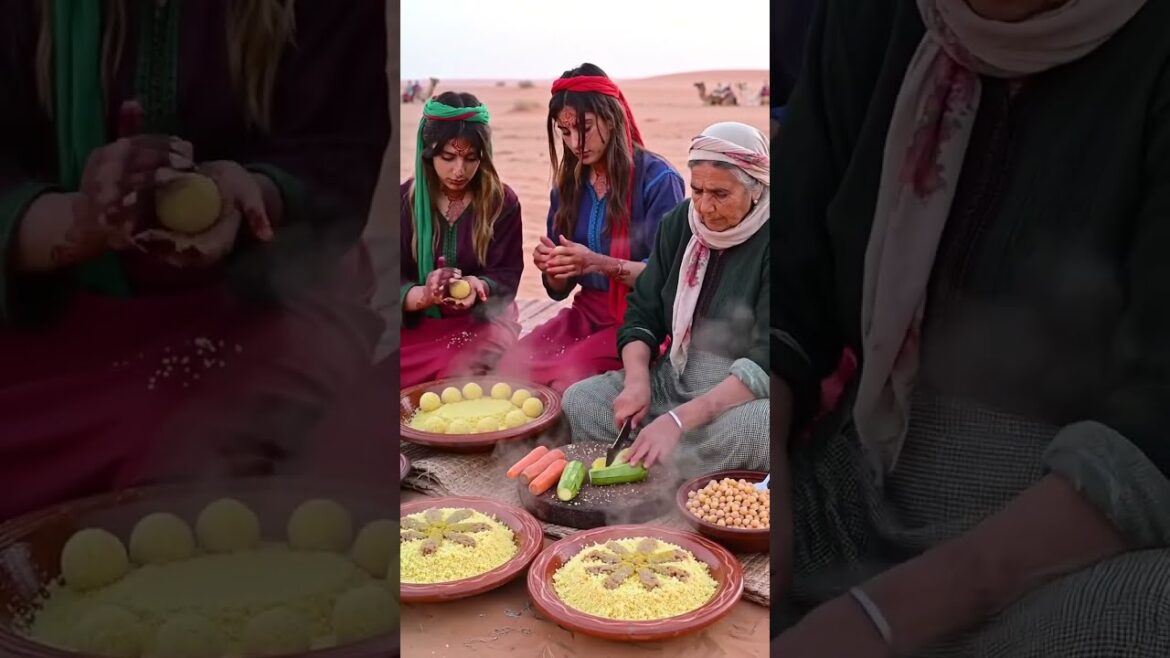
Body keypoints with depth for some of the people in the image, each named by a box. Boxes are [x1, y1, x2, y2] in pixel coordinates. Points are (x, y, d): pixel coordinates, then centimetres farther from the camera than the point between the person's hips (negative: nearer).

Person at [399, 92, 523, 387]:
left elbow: (507, 276, -4)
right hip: (415, 325, 1)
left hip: (482, 322, 0)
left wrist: (478, 287, -28)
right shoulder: (405, 201, 1)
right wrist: (424, 295, -28)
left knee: (462, 374, -30)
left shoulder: (502, 201, -2)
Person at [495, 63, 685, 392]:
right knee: (511, 369, -19)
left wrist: (600, 264, -28)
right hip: (586, 313, 5)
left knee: (566, 382, -28)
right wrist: (551, 267, -14)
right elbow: (560, 289, 10)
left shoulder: (657, 179, -11)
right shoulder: (568, 185, 8)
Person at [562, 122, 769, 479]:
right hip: (674, 378, 5)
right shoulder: (679, 222, 4)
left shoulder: (765, 242, -15)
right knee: (580, 400, -13)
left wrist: (680, 419, -31)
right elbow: (642, 314, 6)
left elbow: (765, 362, -23)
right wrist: (637, 380, -15)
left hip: (745, 391, -5)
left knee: (749, 430, -38)